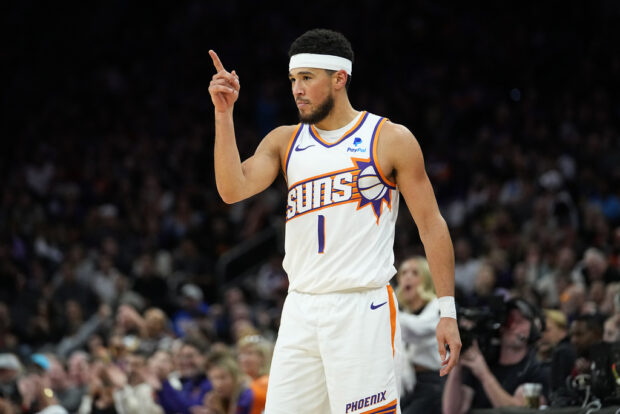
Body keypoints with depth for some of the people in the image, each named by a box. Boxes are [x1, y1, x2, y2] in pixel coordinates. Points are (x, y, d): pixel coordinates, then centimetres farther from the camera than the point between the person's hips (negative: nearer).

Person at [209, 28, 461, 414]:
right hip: (301, 310, 5)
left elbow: (431, 224, 0)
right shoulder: (284, 141, 12)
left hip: (362, 310, -5)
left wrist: (448, 310, -6)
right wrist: (224, 113, -10)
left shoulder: (391, 140, 0)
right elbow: (233, 190, -3)